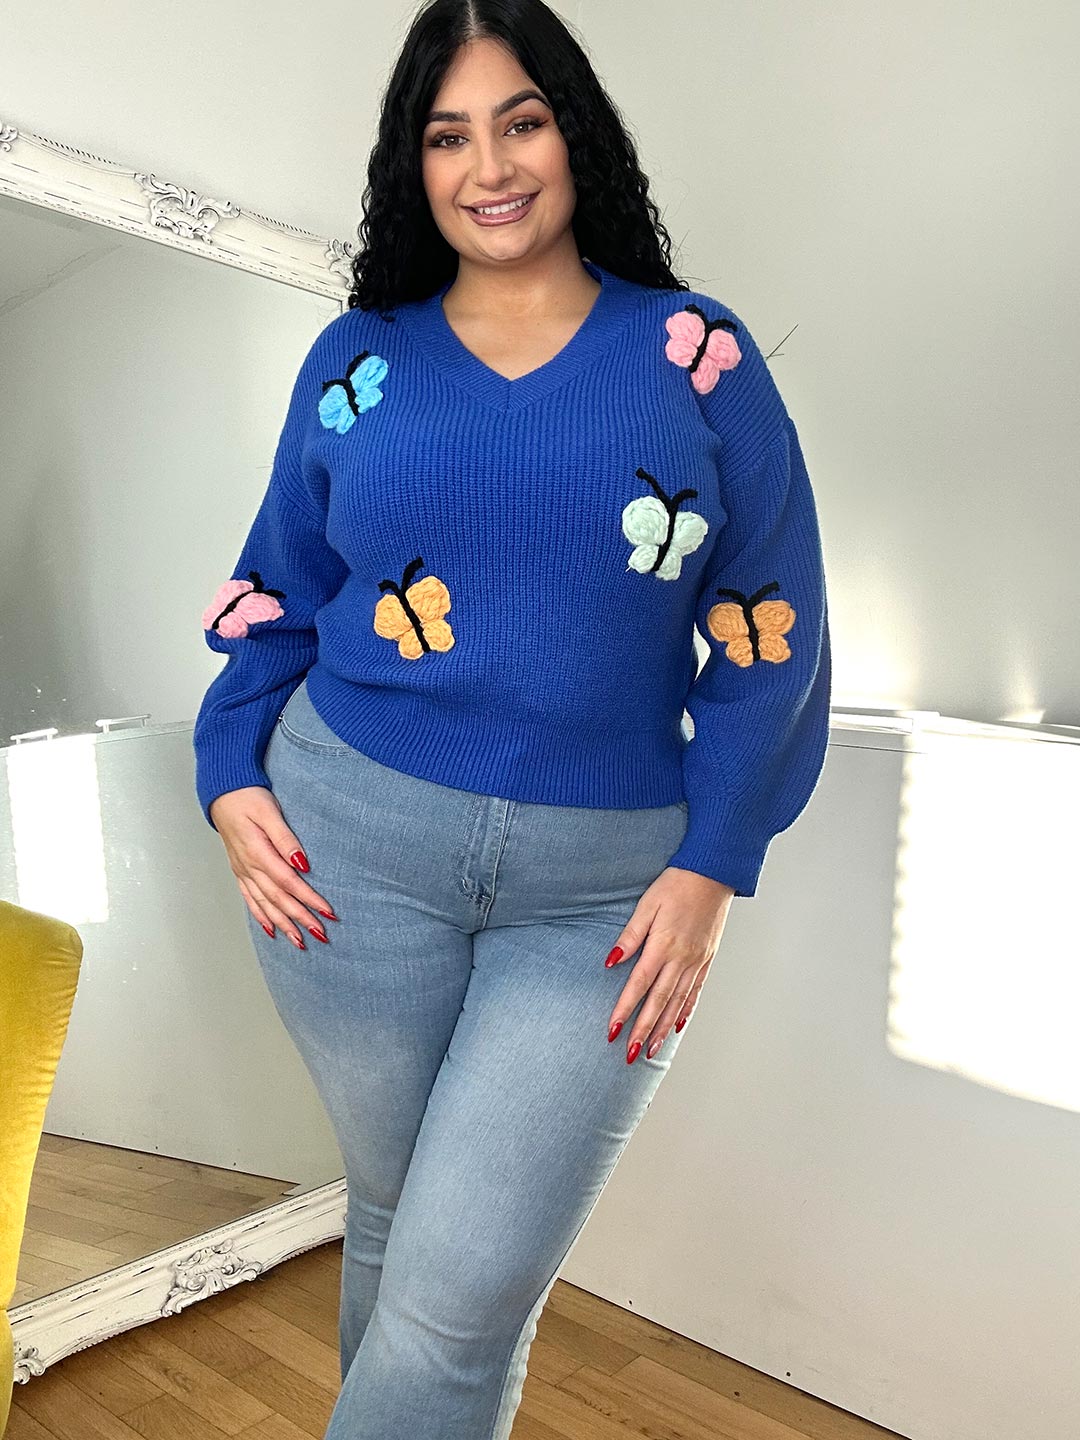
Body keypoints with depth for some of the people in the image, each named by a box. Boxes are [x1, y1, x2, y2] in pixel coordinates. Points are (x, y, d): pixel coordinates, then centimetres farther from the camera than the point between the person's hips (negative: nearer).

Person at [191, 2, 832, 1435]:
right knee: (399, 1213, 18)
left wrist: (709, 868, -7)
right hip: (354, 846, 2)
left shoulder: (698, 358, 2)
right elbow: (274, 595, 13)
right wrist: (235, 780, -1)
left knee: (464, 1288, 0)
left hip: (607, 886, -1)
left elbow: (770, 633, 1)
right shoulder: (356, 359, 8)